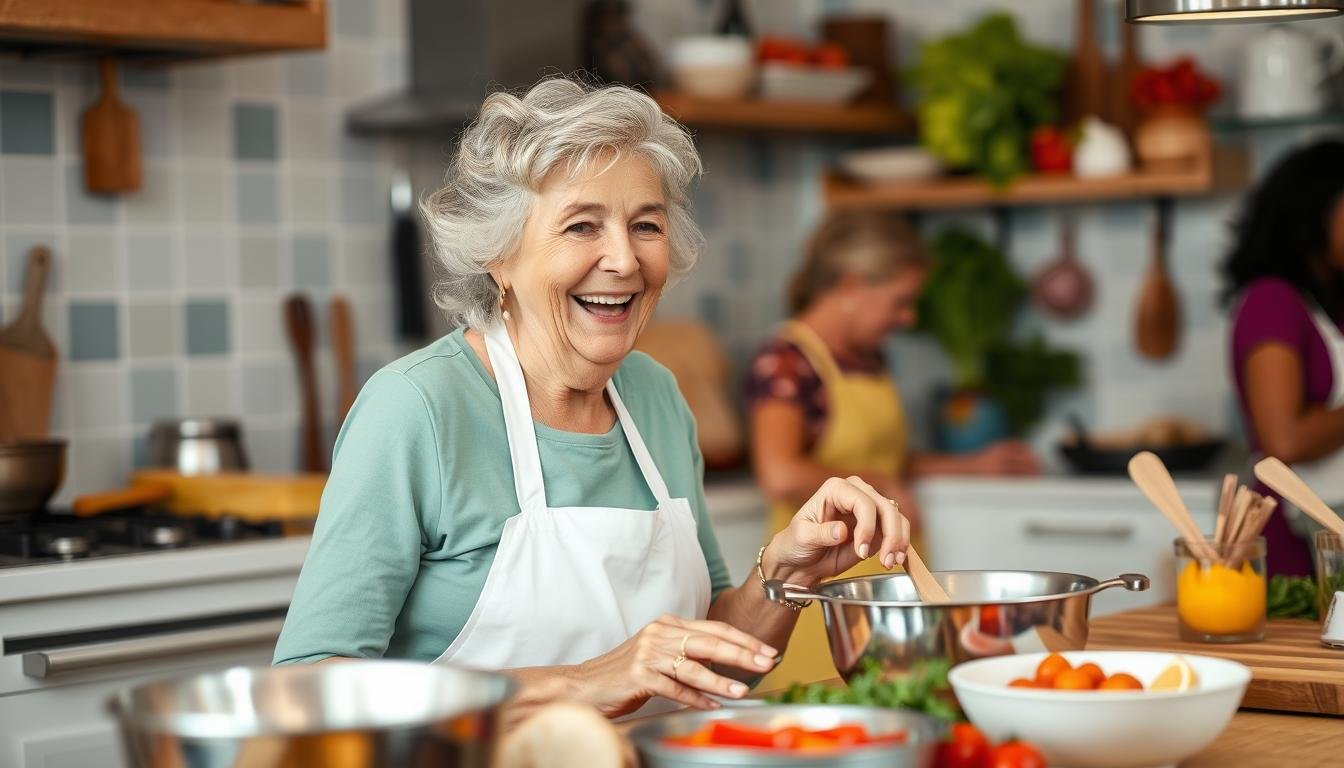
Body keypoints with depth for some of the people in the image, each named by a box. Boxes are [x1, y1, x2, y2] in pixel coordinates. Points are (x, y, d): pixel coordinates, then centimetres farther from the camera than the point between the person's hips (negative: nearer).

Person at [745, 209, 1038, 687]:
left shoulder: (868, 357, 13)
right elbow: (781, 476, -29)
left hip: (890, 568, 8)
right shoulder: (785, 364, -14)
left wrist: (973, 466, 23)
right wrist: (878, 486, -19)